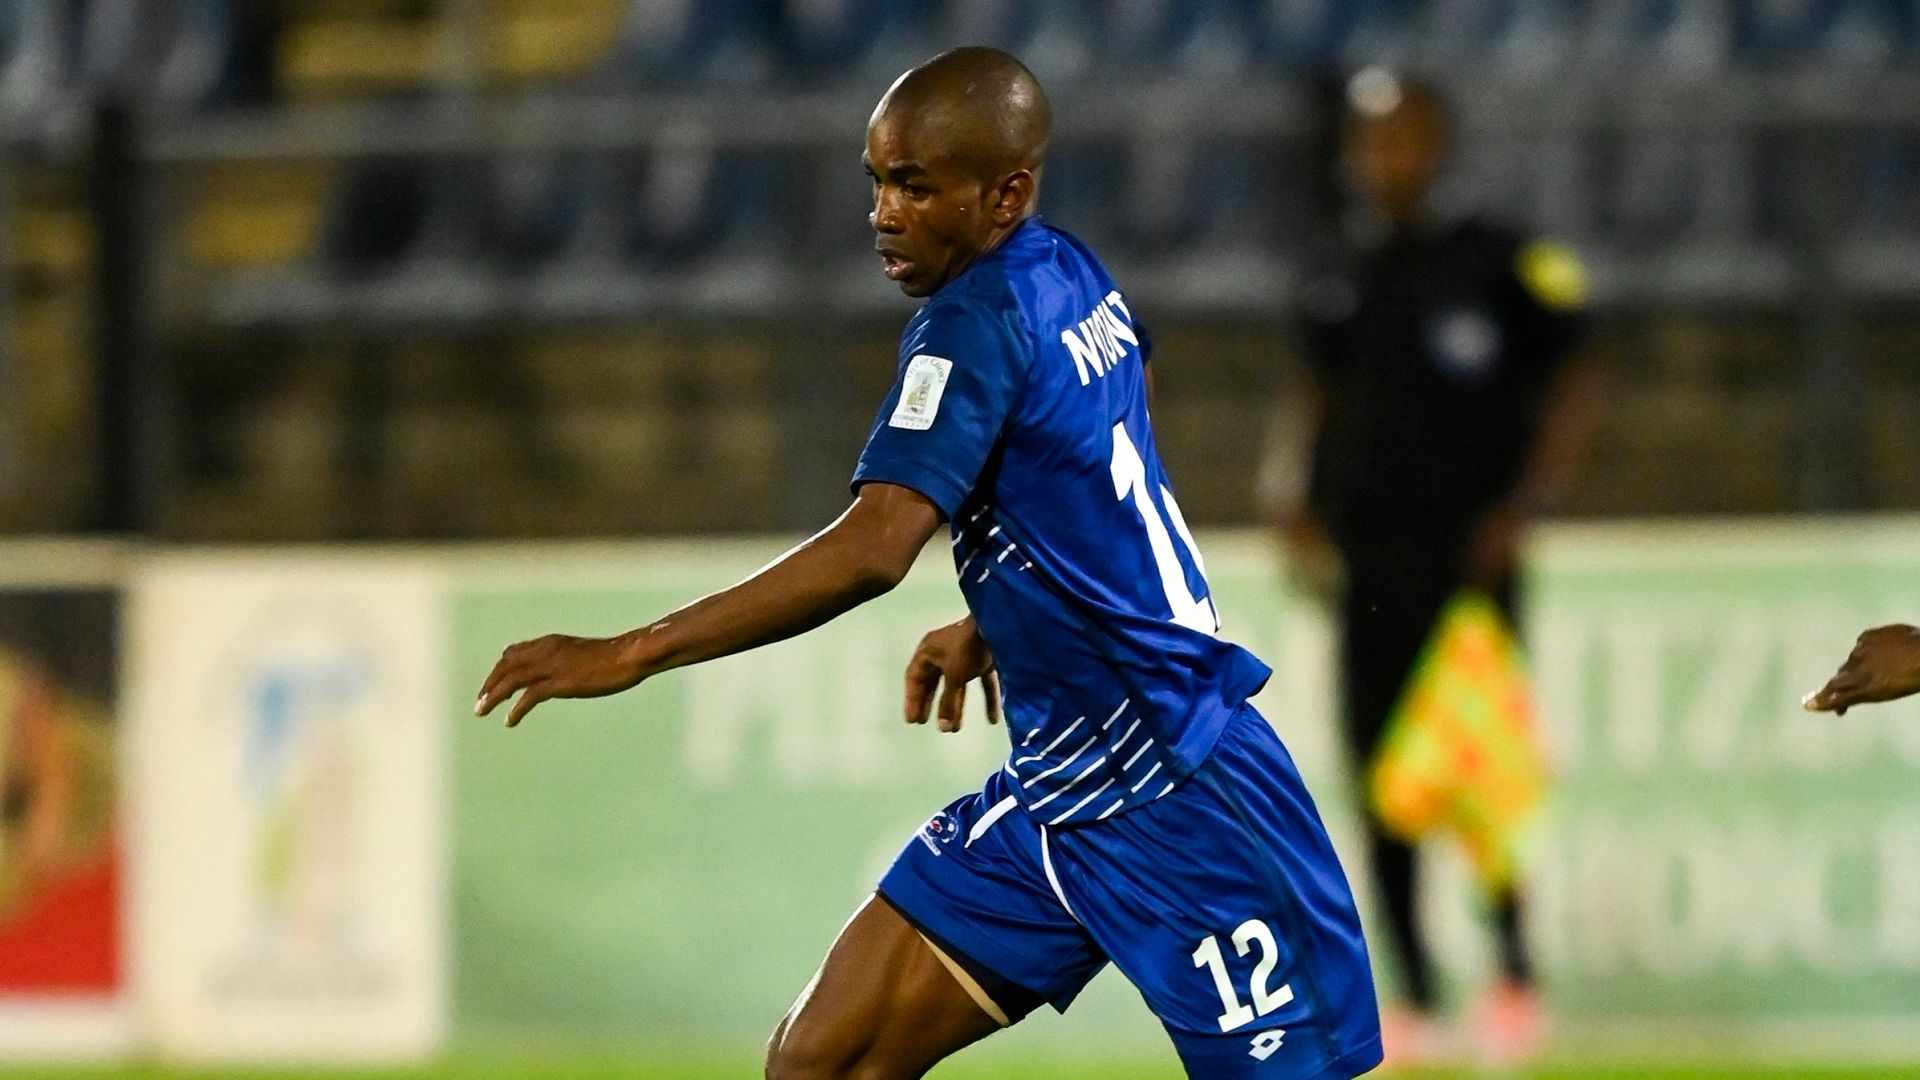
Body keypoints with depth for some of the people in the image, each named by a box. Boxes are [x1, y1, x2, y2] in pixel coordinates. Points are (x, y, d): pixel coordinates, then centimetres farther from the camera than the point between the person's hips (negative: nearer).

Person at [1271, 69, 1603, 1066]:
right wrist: (1300, 502, 6)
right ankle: (1413, 1001, 8)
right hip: (1366, 557, 5)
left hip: (1467, 552, -5)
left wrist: (1522, 507, -10)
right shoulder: (1339, 290, 15)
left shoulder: (1499, 266, -1)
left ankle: (1514, 973, -2)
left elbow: (1572, 388, 0)